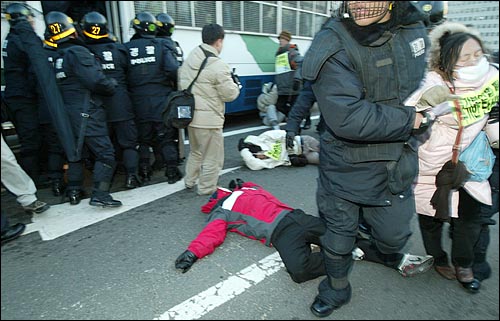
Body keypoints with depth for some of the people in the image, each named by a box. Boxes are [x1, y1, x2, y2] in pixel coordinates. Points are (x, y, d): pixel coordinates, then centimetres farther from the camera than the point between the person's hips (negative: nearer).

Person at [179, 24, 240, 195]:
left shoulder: (189, 60, 6)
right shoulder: (218, 65, -18)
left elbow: (181, 84, 14)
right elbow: (229, 94, -13)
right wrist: (235, 85, 6)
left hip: (190, 115, 8)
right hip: (208, 119, -8)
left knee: (195, 151, 26)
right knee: (212, 157, 8)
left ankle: (189, 181, 38)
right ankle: (207, 189, 19)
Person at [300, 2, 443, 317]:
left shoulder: (414, 28, -1)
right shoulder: (332, 46, -22)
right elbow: (349, 119, -31)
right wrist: (409, 120, -19)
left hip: (397, 166, 5)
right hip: (346, 167, -4)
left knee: (395, 233, 20)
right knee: (339, 237, 13)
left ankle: (384, 253, 58)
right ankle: (337, 289, 42)